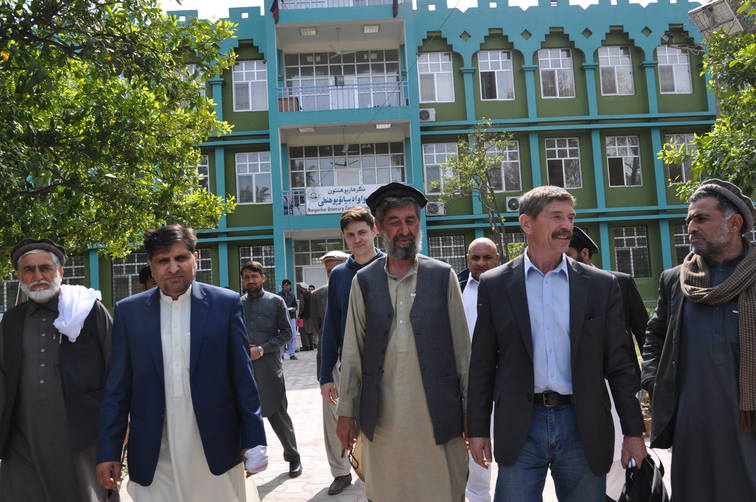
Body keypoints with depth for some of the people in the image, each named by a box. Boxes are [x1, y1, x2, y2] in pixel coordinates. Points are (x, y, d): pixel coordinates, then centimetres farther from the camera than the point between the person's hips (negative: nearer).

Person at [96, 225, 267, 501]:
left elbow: (243, 378, -1)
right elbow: (117, 389, 4)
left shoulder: (226, 304, -2)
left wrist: (253, 439, -2)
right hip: (153, 456, 1)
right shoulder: (129, 311, 2)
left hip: (215, 450, -1)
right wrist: (108, 451, 2)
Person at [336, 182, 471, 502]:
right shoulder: (364, 281, 4)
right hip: (381, 416, 1)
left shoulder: (443, 276, 2)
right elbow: (352, 351, 6)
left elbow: (461, 346, 3)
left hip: (437, 413, -1)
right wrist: (346, 412, 5)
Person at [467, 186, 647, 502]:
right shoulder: (495, 285, 1)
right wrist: (478, 429, 2)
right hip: (520, 428, -1)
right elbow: (482, 365, 3)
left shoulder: (601, 285, 3)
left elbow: (619, 364, 5)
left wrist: (633, 432, 3)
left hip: (582, 427, 1)